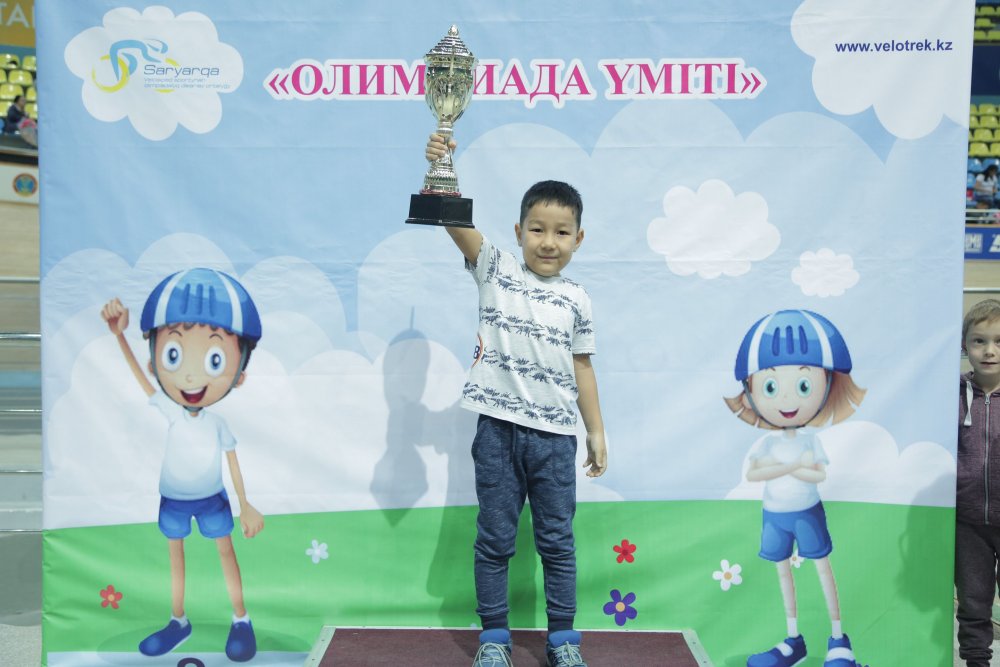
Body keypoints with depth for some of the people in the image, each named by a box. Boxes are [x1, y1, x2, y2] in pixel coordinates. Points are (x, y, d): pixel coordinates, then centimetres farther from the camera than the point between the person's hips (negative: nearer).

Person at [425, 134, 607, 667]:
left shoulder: (576, 299, 6)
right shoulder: (495, 270, 2)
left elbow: (581, 367, 11)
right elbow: (457, 221, -11)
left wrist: (596, 432, 11)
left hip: (555, 433, 1)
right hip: (498, 427, -1)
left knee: (557, 540, 10)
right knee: (495, 538, 8)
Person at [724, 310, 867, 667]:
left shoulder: (811, 440, -11)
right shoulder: (765, 443, -8)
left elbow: (820, 476, -19)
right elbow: (750, 475, -19)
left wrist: (775, 464, -23)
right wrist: (793, 465, -25)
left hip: (808, 514, -2)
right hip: (774, 516, 3)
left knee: (823, 569, 6)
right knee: (783, 572, 10)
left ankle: (838, 638, 18)